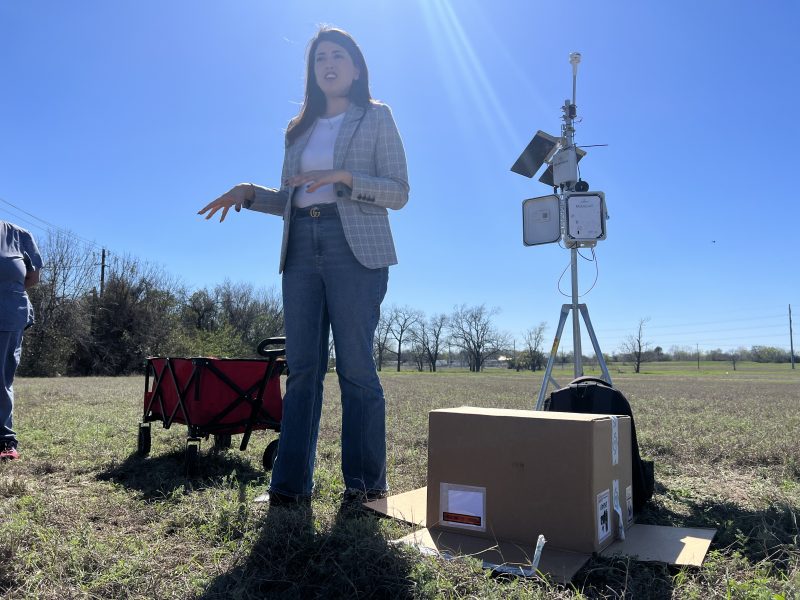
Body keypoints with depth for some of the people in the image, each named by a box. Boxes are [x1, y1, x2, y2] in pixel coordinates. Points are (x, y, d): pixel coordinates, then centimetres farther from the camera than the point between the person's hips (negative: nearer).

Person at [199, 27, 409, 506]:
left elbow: (399, 193, -1)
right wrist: (249, 193, 4)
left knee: (356, 367, -6)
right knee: (302, 368, 1)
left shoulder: (377, 118, 8)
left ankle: (366, 483, 5)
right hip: (302, 249, 5)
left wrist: (342, 176, -14)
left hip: (354, 249, -4)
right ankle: (291, 484, 5)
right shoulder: (300, 128, 22)